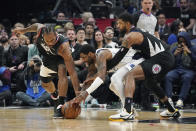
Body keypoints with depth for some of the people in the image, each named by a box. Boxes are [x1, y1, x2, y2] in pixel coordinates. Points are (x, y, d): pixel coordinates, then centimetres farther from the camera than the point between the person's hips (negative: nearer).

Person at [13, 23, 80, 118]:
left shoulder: (63, 46, -46)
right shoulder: (40, 29, -37)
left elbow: (72, 72, -48)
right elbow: (37, 25, -6)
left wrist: (77, 92, -53)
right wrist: (24, 30, 8)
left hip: (60, 57, -5)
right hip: (48, 57, 5)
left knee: (62, 72, -35)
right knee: (45, 83, 19)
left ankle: (61, 105, -33)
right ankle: (56, 97, 50)